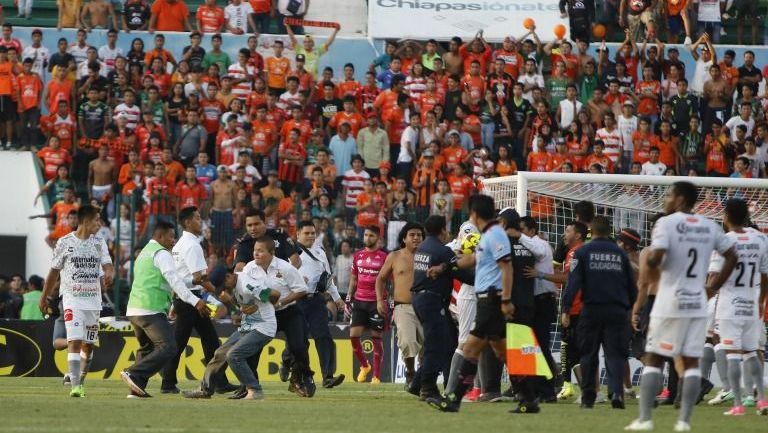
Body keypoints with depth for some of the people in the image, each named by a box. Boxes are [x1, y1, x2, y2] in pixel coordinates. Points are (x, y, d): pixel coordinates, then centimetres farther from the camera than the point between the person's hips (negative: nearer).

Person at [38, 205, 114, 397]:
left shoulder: (99, 243, 7)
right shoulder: (65, 242, -2)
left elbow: (108, 265, -4)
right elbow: (54, 271, 6)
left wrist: (109, 274, -29)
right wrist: (43, 298, 10)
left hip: (93, 300, 4)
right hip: (72, 300, -4)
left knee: (88, 344, 10)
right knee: (74, 342, -16)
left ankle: (80, 381, 26)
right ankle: (75, 386, -21)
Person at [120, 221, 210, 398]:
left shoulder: (144, 253, 26)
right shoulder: (161, 253, -4)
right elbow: (174, 279, -16)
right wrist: (194, 301, -21)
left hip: (133, 310, 10)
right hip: (151, 310, -10)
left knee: (147, 348, 21)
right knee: (168, 347, -17)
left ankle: (137, 389, 14)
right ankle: (134, 374, -25)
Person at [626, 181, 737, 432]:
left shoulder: (666, 223, -8)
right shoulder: (710, 227, 9)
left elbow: (655, 258, -18)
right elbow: (731, 257, 12)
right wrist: (714, 286, 15)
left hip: (670, 303, -4)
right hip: (697, 303, 4)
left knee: (653, 360, 3)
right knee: (691, 362, 5)